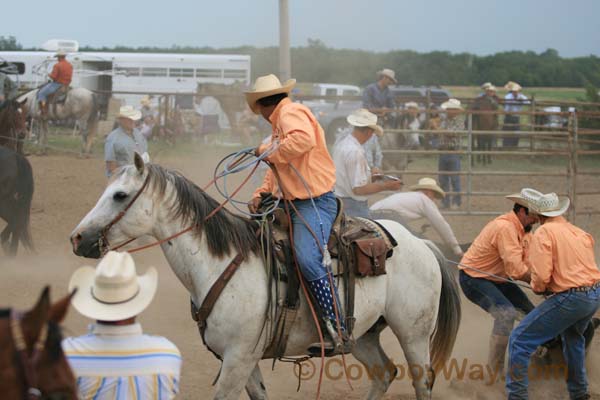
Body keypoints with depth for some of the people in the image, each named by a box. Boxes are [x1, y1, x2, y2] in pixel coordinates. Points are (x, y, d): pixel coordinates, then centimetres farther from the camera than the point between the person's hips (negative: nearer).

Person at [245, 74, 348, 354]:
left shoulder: (291, 113, -7)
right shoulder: (280, 122, 26)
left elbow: (303, 139, -30)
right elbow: (278, 170, 27)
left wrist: (268, 152, -16)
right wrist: (261, 194, 11)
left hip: (316, 201, -12)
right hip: (294, 202, 12)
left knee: (308, 258, -28)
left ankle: (338, 333, -34)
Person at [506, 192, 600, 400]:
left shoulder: (543, 233, -7)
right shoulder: (580, 233, 15)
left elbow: (540, 276, -18)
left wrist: (537, 288, 5)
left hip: (570, 298, -8)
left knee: (520, 339, -2)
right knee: (573, 337, 36)